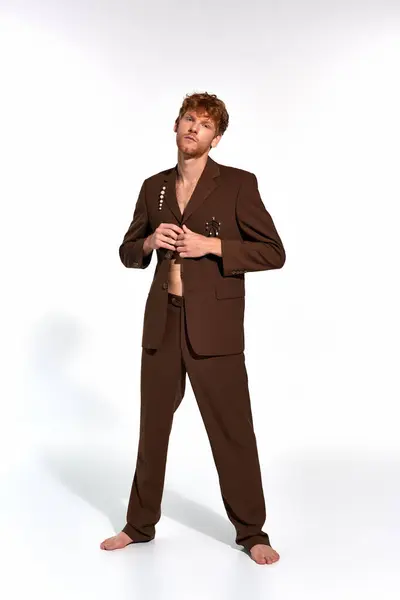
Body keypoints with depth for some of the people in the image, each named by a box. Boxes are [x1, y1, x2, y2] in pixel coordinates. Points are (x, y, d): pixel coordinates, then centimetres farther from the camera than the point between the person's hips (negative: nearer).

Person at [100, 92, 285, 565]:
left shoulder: (238, 184, -3)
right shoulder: (154, 187, 10)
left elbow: (274, 252, -6)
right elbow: (128, 254, 16)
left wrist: (212, 246, -16)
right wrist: (150, 242, -6)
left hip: (214, 326, -4)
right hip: (162, 322, 4)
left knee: (232, 430, 2)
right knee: (153, 424, 13)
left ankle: (251, 532, 20)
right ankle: (140, 524, 29)